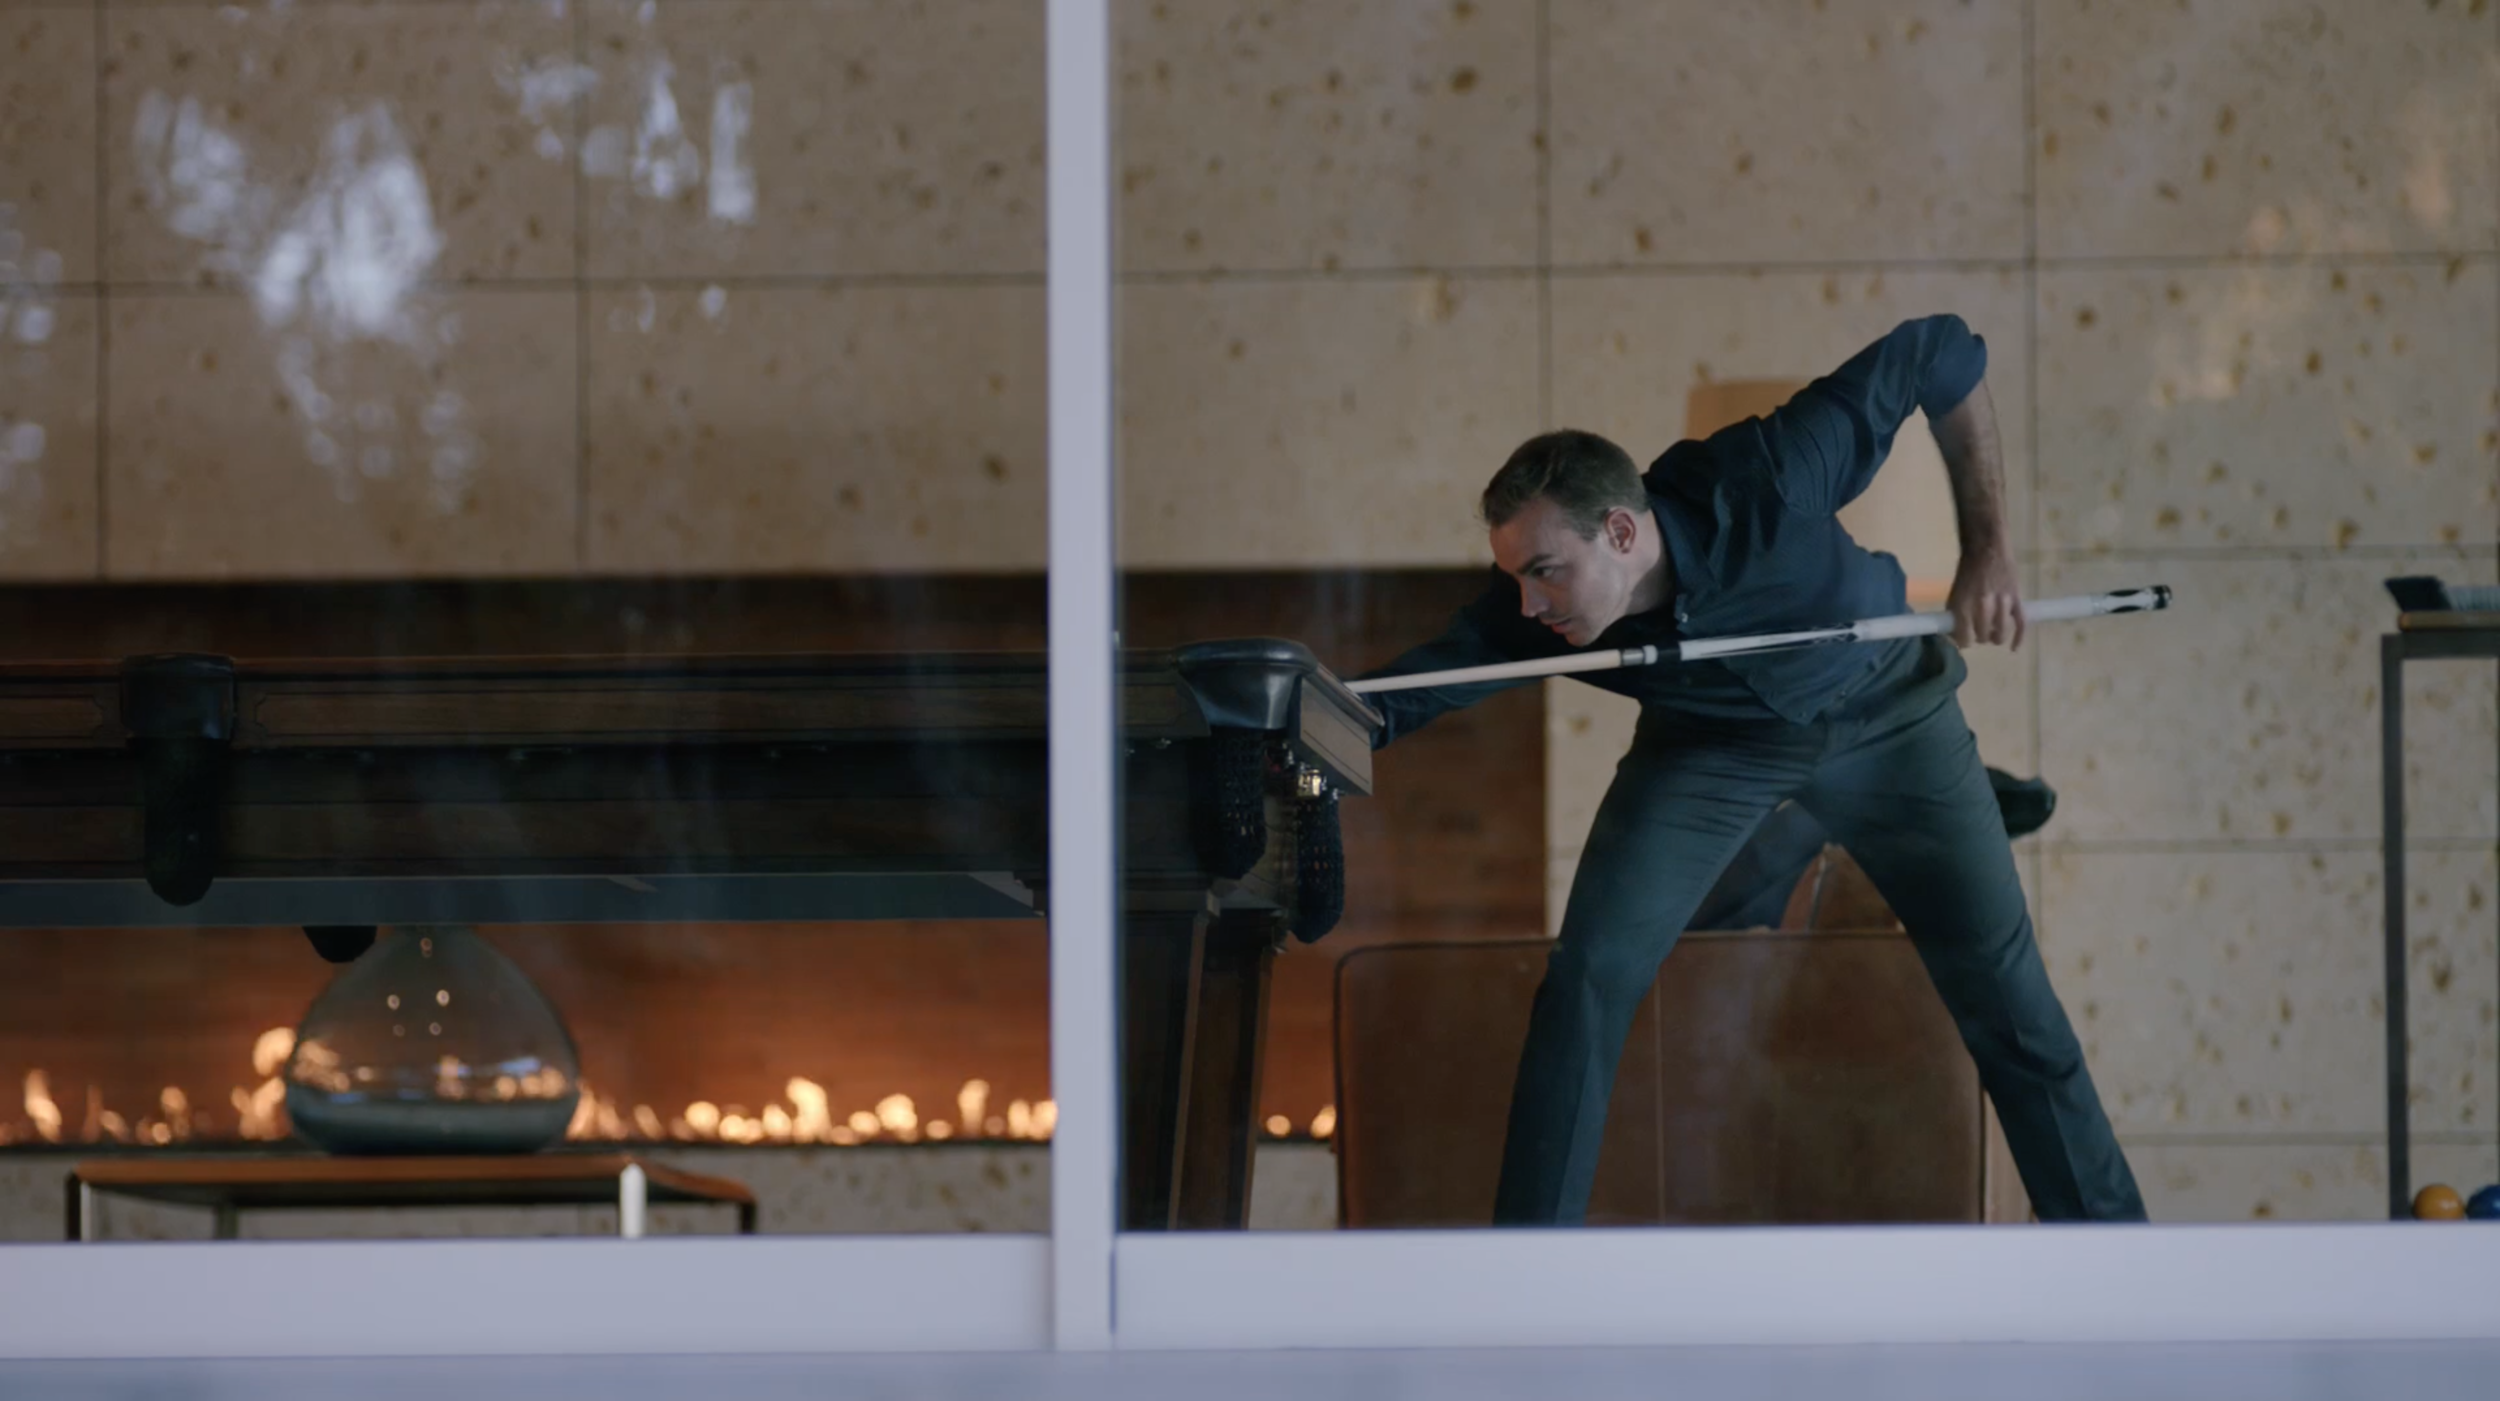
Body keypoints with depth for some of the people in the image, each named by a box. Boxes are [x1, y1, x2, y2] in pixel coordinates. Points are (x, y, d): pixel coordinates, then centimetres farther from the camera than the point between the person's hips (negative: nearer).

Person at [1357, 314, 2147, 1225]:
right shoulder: (1526, 617, -31)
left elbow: (1943, 355, -29)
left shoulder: (1765, 487, -40)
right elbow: (1391, 703, -26)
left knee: (2007, 1002, 0)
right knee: (1587, 978, -17)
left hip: (1885, 714, -1)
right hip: (1709, 739, 1)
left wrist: (1987, 552, -29)